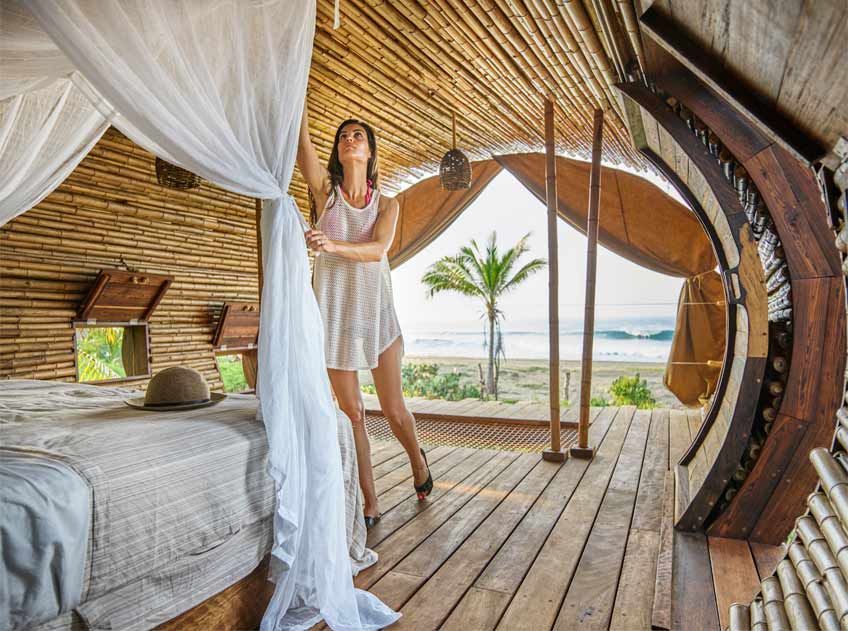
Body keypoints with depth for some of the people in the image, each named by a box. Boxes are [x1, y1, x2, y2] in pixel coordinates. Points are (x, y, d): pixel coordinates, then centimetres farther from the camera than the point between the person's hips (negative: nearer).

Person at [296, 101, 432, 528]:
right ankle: (370, 502, 20)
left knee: (394, 410, 6)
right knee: (351, 412, 5)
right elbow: (301, 139, -13)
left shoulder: (386, 203, 4)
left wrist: (334, 244, -33)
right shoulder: (325, 188, 4)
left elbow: (378, 248, -15)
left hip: (375, 308, 0)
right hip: (334, 309, 0)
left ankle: (417, 458, 38)